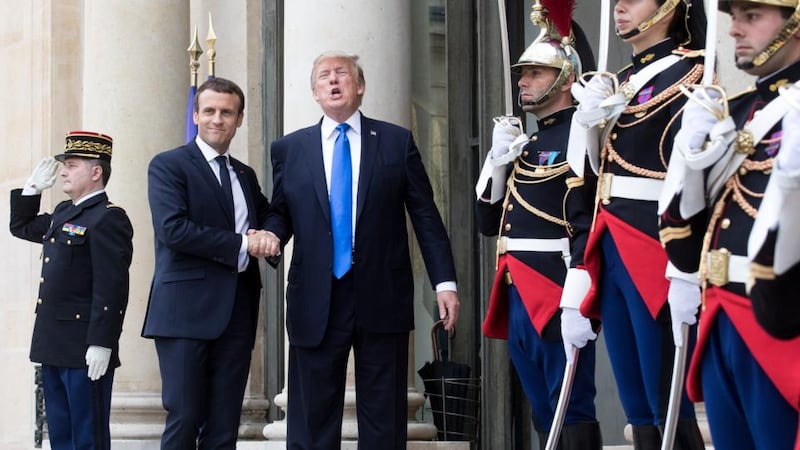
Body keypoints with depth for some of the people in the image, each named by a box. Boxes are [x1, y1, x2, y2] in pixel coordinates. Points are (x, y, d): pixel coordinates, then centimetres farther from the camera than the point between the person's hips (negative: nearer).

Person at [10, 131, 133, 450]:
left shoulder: (108, 218, -13)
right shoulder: (63, 212, 15)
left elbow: (112, 286, -20)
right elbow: (21, 227, 33)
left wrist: (102, 343, -24)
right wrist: (32, 188, 18)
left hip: (85, 350, -9)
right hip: (55, 346, 9)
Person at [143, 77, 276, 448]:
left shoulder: (245, 175, 20)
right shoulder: (168, 165, 0)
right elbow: (172, 229, -13)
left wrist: (265, 237, -4)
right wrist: (241, 244, -11)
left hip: (237, 315, 6)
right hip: (186, 310, -6)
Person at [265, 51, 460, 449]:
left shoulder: (397, 142, 7)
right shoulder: (288, 149, 11)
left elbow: (425, 216, 5)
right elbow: (279, 213, 13)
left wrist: (444, 281, -2)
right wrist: (271, 234, -11)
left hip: (383, 300, -1)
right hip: (315, 302, 1)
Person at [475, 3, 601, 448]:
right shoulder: (522, 141, 18)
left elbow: (589, 226, -17)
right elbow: (489, 222, 17)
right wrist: (499, 158, 3)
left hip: (558, 297, -9)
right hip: (518, 298, 9)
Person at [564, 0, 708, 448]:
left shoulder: (687, 72, -6)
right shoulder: (619, 82, 18)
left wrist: (685, 272, -21)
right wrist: (590, 120, 1)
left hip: (656, 251, -8)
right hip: (611, 251, 8)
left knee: (668, 405, -5)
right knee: (636, 406, 10)